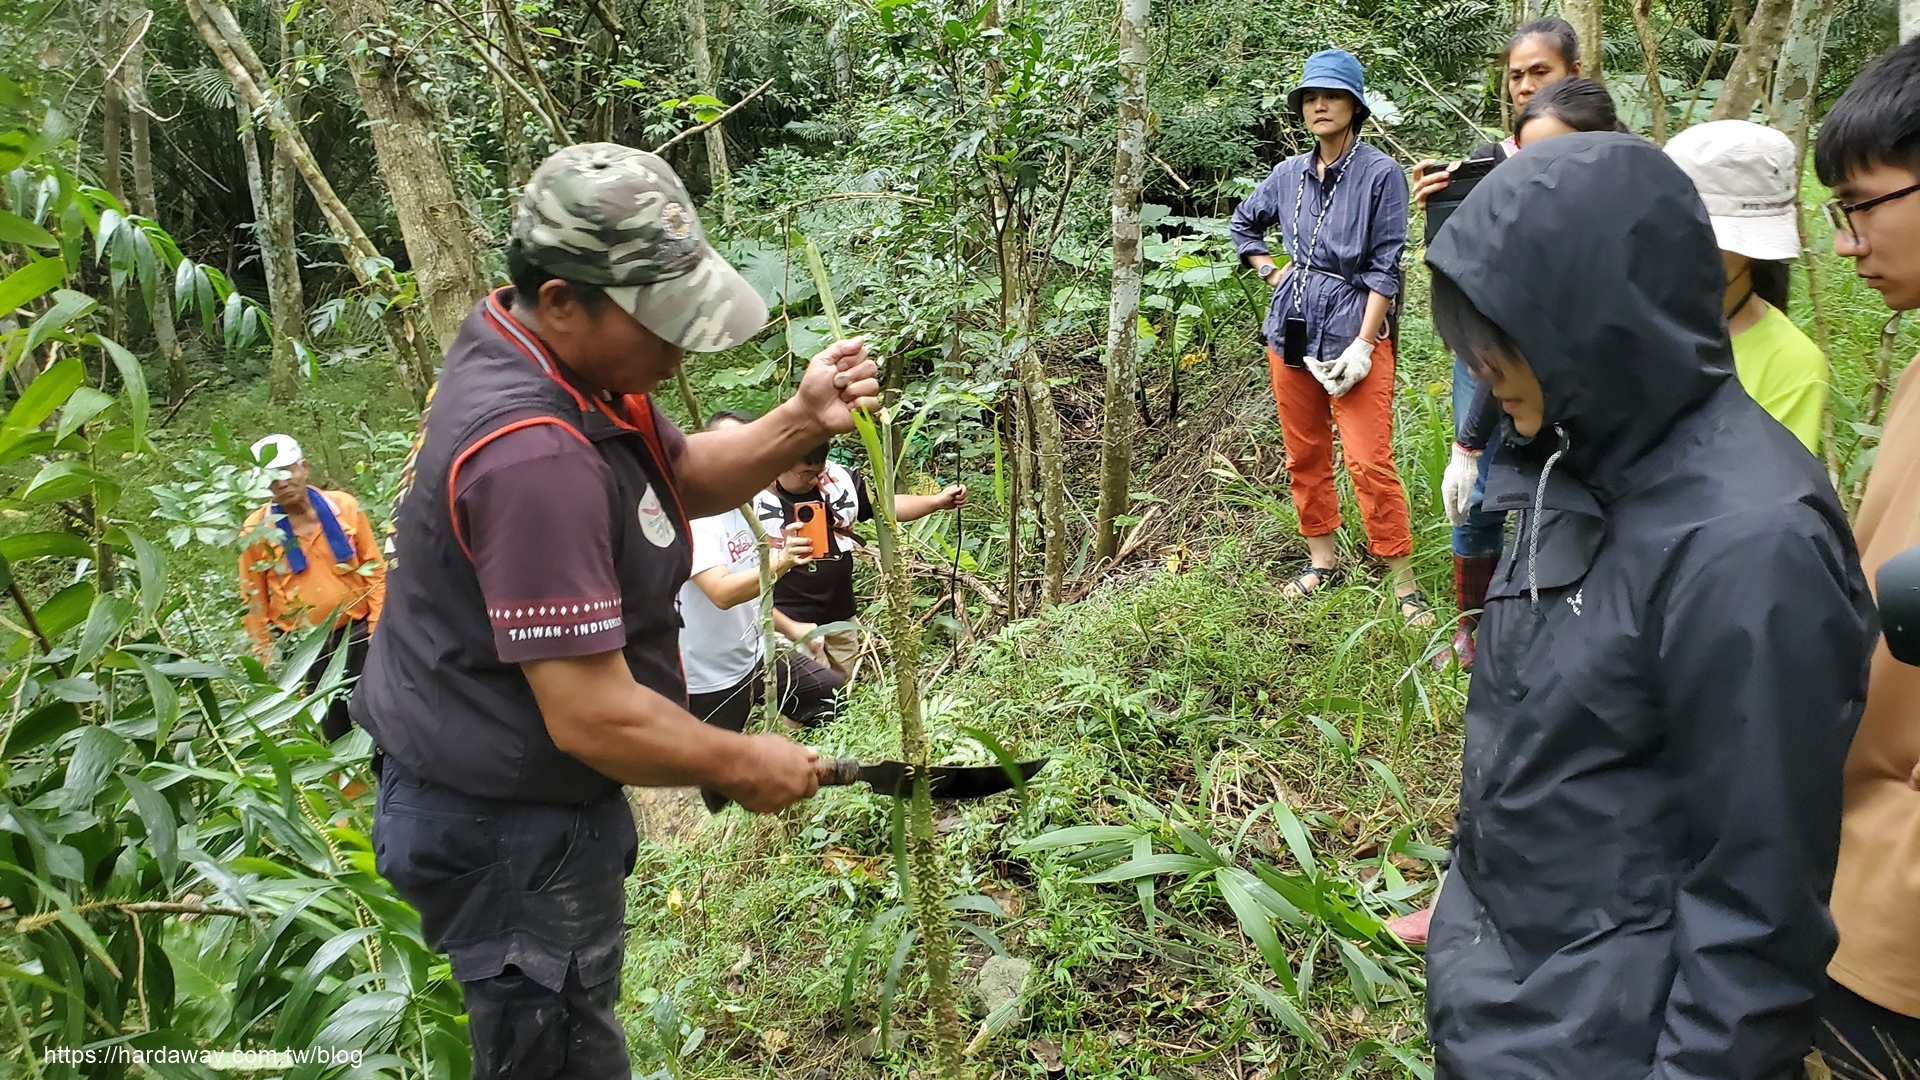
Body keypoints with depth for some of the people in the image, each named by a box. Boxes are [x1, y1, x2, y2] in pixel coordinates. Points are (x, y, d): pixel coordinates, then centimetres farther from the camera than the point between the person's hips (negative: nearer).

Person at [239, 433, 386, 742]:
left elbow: (374, 568, 0)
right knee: (331, 729, 13)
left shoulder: (344, 507, -7)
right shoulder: (256, 529, -9)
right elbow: (254, 598, -2)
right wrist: (265, 655, 0)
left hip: (356, 632, 0)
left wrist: (378, 626, -3)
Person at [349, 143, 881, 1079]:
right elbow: (594, 719, -31)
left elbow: (683, 477, 9)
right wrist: (743, 766, -15)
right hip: (506, 835, -9)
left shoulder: (548, 354, -2)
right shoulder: (533, 457, -33)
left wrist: (800, 423, -10)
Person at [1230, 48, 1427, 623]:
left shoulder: (1380, 174, -7)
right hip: (1291, 327, 6)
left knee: (1369, 461, -11)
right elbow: (1244, 222, 27)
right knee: (1304, 455, 12)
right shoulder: (1289, 174, 8)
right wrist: (1270, 273, 12)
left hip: (1353, 326, -5)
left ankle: (1404, 583, -3)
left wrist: (1363, 344, -15)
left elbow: (1385, 267, -10)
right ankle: (1322, 557, 27)